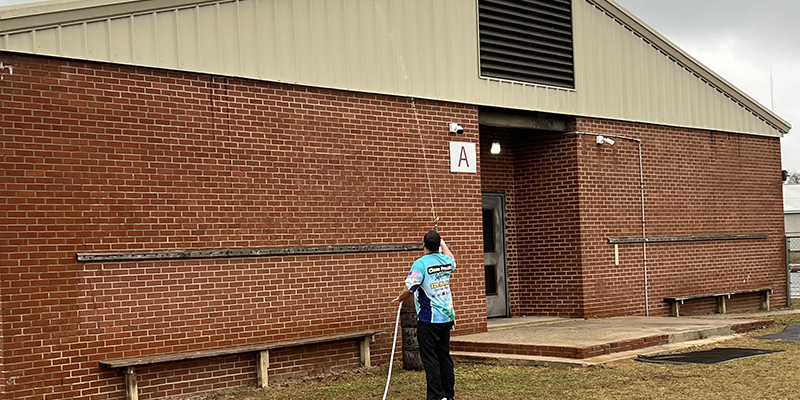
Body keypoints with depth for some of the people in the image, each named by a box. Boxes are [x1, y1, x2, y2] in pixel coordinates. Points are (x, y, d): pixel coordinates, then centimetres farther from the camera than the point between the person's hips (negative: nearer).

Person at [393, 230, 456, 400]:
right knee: (444, 355, 14)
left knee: (430, 358, -1)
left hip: (428, 319, -7)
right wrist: (443, 243, 45)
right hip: (447, 317, 7)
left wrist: (399, 298, -1)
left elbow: (410, 289, -22)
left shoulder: (421, 263, -16)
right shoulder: (447, 260, 5)